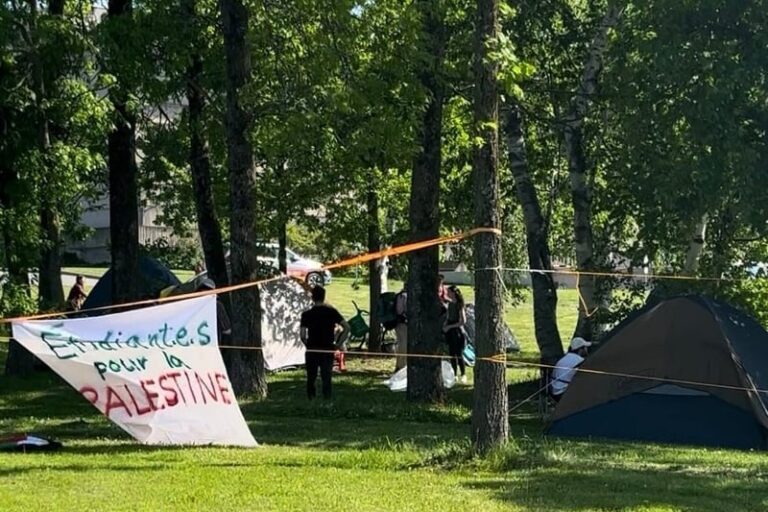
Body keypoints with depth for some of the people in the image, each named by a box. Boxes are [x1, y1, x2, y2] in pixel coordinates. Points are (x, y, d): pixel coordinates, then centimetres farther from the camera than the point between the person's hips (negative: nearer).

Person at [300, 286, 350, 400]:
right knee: (326, 379, 3)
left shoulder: (306, 314, -5)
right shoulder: (332, 312, -2)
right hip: (328, 350, 0)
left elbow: (303, 336, -10)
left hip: (312, 351, 0)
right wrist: (338, 344, -3)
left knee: (311, 379, 13)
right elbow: (347, 327, -8)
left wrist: (308, 345, 9)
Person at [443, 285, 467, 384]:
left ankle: (463, 375, 4)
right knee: (452, 354, 9)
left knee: (459, 354, -4)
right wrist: (445, 325, 3)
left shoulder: (459, 305, -14)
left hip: (457, 332, -7)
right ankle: (454, 375, 16)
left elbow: (463, 321, -16)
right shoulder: (450, 303, 9)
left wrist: (450, 326, -15)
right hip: (450, 332, 7)